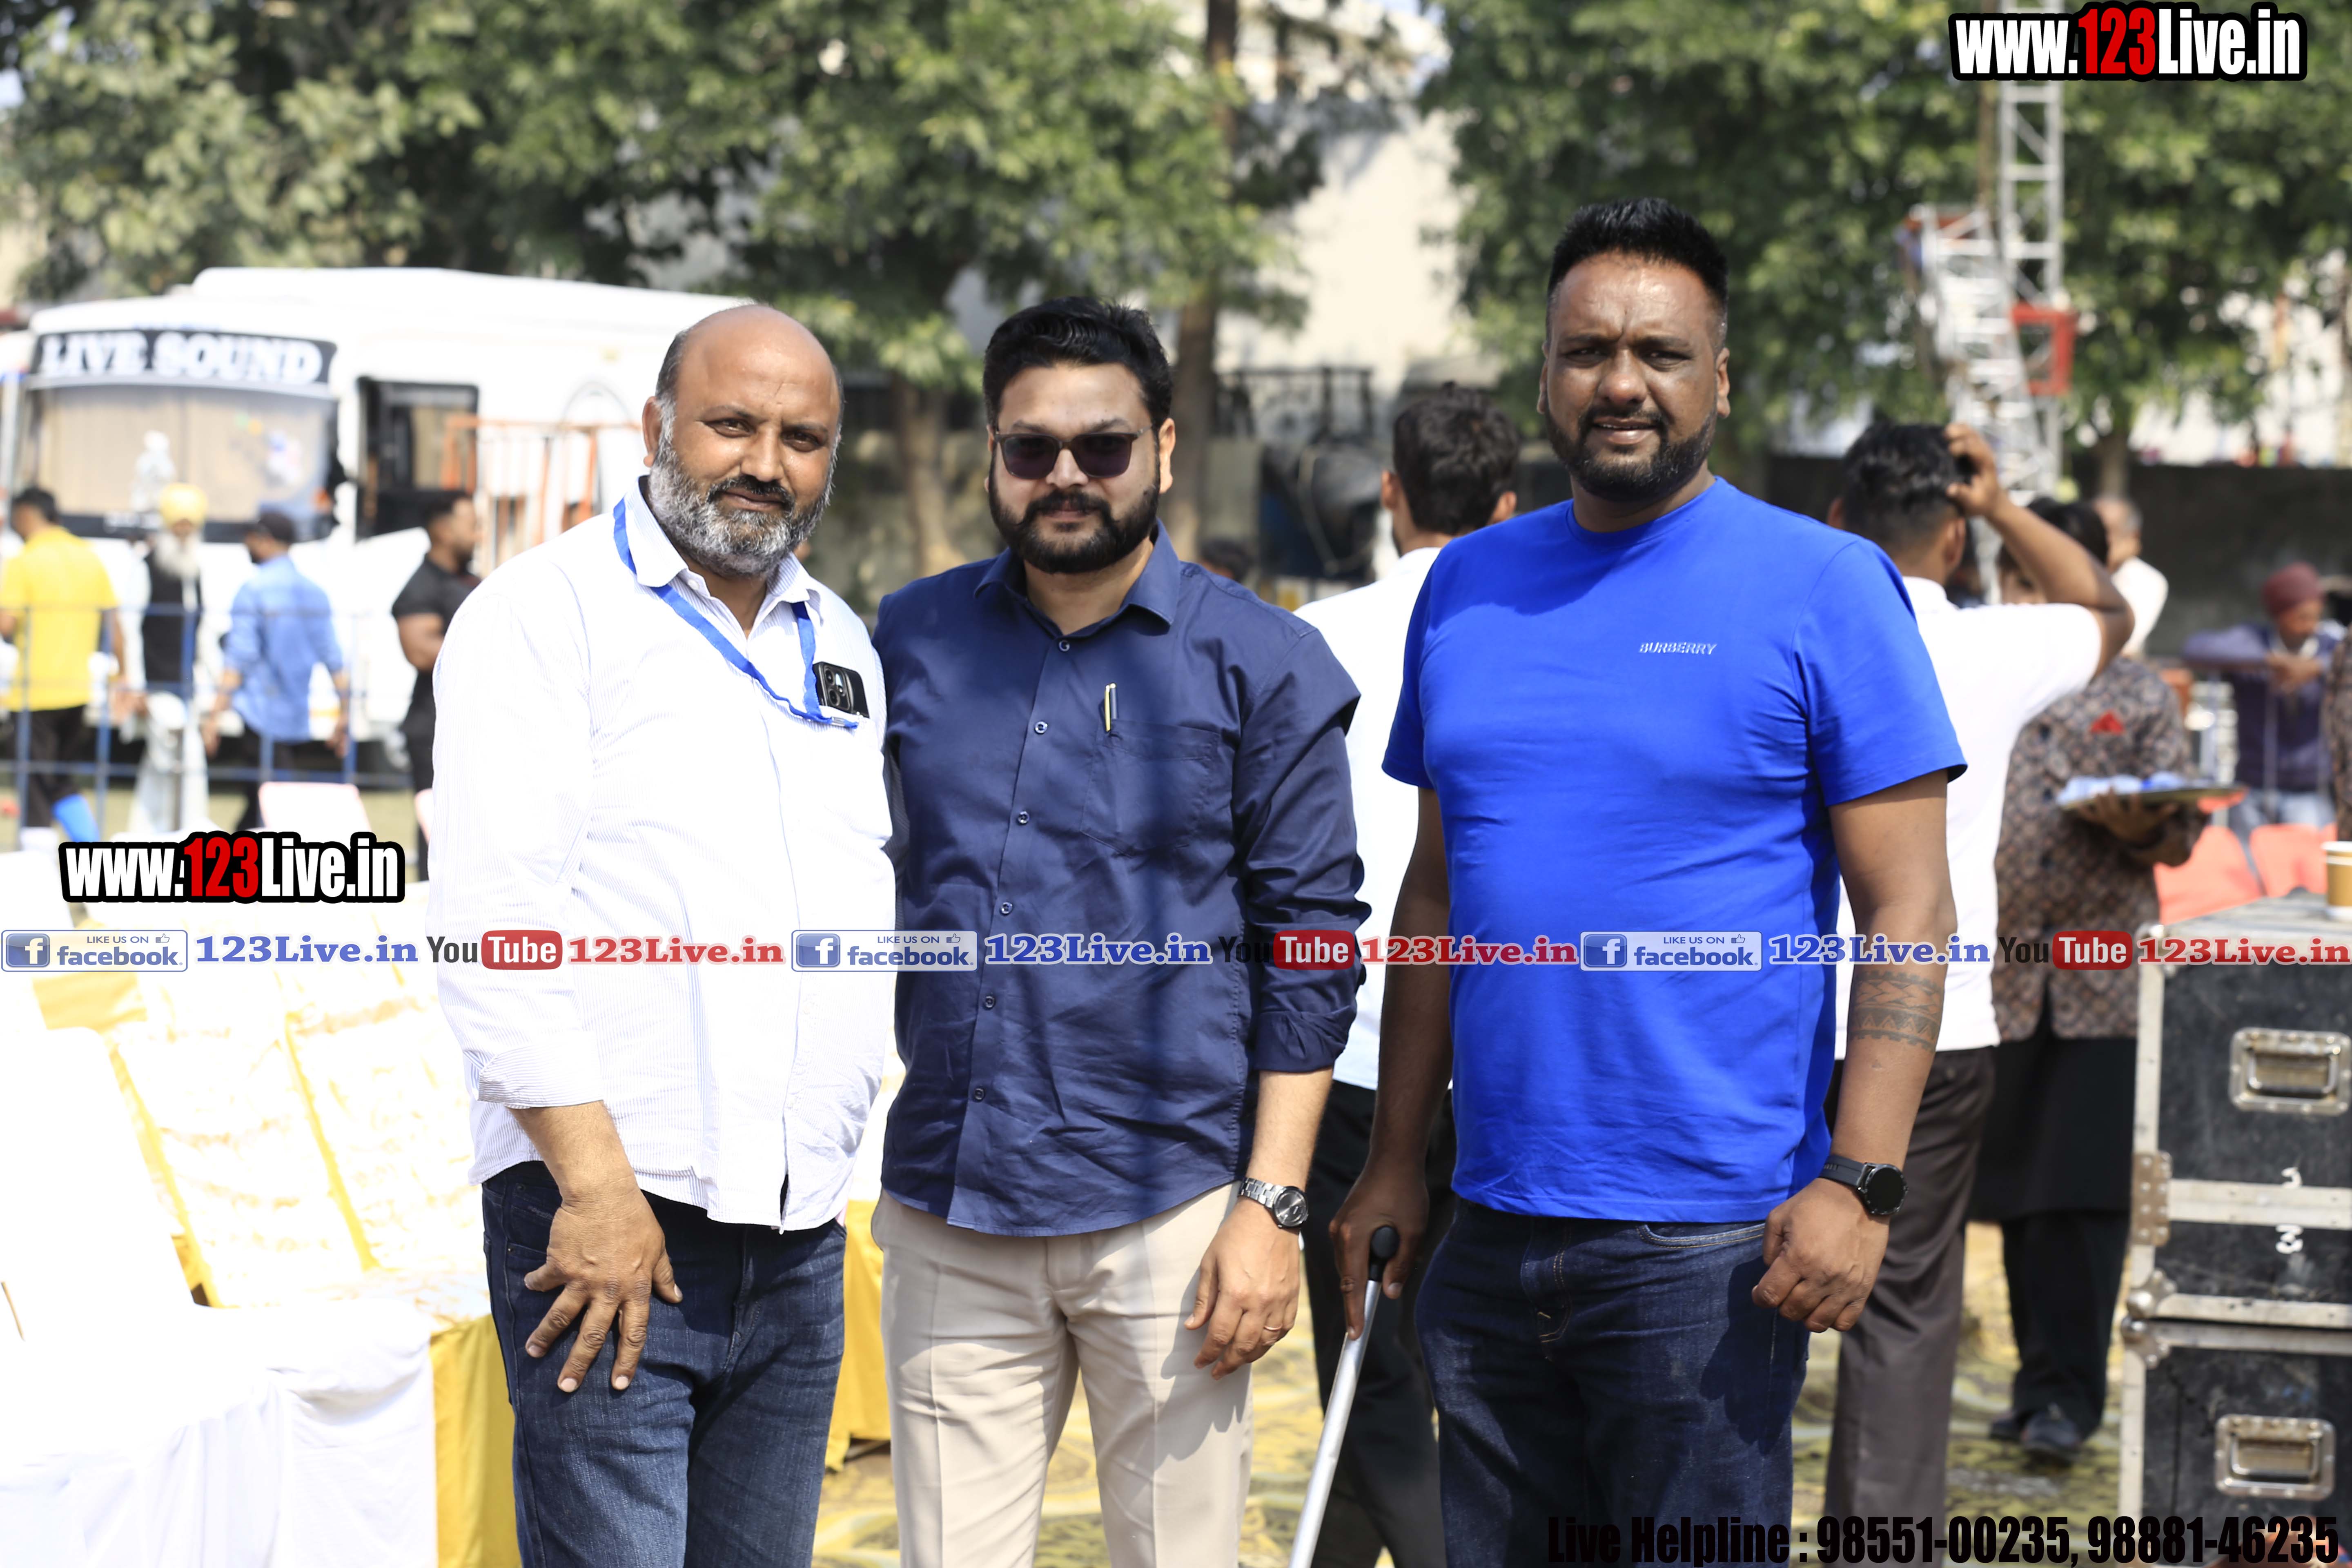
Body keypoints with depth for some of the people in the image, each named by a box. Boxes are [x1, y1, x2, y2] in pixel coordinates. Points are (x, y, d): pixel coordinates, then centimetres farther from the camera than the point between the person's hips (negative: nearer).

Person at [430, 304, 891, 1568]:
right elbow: (491, 918, -13)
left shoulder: (841, 645, 18)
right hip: (608, 1216, -6)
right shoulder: (548, 611, -3)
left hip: (799, 1234, 6)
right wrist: (595, 1183, -18)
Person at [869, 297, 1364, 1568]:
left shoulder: (1261, 665, 1)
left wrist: (1271, 1203, -8)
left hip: (1169, 1216, -2)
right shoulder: (909, 642, 9)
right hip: (946, 1213, 3)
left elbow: (1311, 948, -1)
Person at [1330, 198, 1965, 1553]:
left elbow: (1908, 911, -8)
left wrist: (1860, 1184, -17)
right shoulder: (1467, 589, 11)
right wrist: (1396, 1162, 12)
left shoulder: (1821, 588, -5)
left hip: (1710, 1240, -5)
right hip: (1492, 1233, 5)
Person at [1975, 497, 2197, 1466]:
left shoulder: (2139, 694, 8)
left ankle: (2069, 1392, -2)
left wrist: (2136, 824, -15)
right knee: (2017, 1196, 6)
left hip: (2103, 981, -2)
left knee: (2084, 1194, -7)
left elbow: (2181, 837, 7)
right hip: (1999, 976, 2)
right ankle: (2039, 1377, 16)